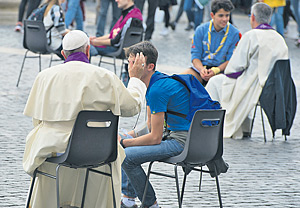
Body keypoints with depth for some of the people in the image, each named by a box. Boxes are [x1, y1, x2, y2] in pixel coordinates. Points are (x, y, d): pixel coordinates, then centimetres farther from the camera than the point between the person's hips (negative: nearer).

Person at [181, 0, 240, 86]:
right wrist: (202, 69, -21)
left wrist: (215, 71, -21)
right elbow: (195, 56, 2)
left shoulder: (235, 34, -2)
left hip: (221, 69, -3)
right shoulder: (201, 30, 4)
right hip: (201, 67, 3)